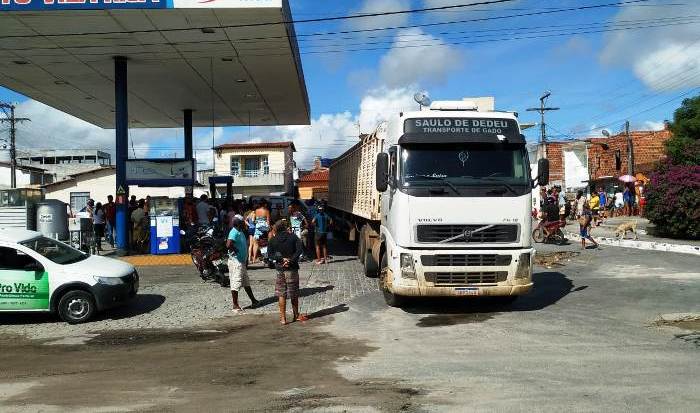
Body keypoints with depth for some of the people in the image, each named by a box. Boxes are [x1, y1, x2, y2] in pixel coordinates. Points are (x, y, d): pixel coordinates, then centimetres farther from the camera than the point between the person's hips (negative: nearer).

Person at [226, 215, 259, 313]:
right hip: (236, 261, -10)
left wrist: (246, 260, 20)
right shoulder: (234, 232, -19)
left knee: (246, 283, 19)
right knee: (236, 283, -3)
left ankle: (253, 301, 29)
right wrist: (236, 250, -19)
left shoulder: (240, 232, 12)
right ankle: (235, 305, 5)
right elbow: (228, 245, -35)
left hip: (242, 261, 10)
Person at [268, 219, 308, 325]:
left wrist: (281, 259, -12)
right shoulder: (293, 237, -3)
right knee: (294, 293, 10)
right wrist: (291, 260, -17)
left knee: (281, 294, 7)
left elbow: (270, 253, -9)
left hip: (280, 268, 1)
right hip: (292, 268, -1)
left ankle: (283, 318, 6)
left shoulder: (273, 240, 2)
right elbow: (300, 250, -15)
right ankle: (296, 315, 22)